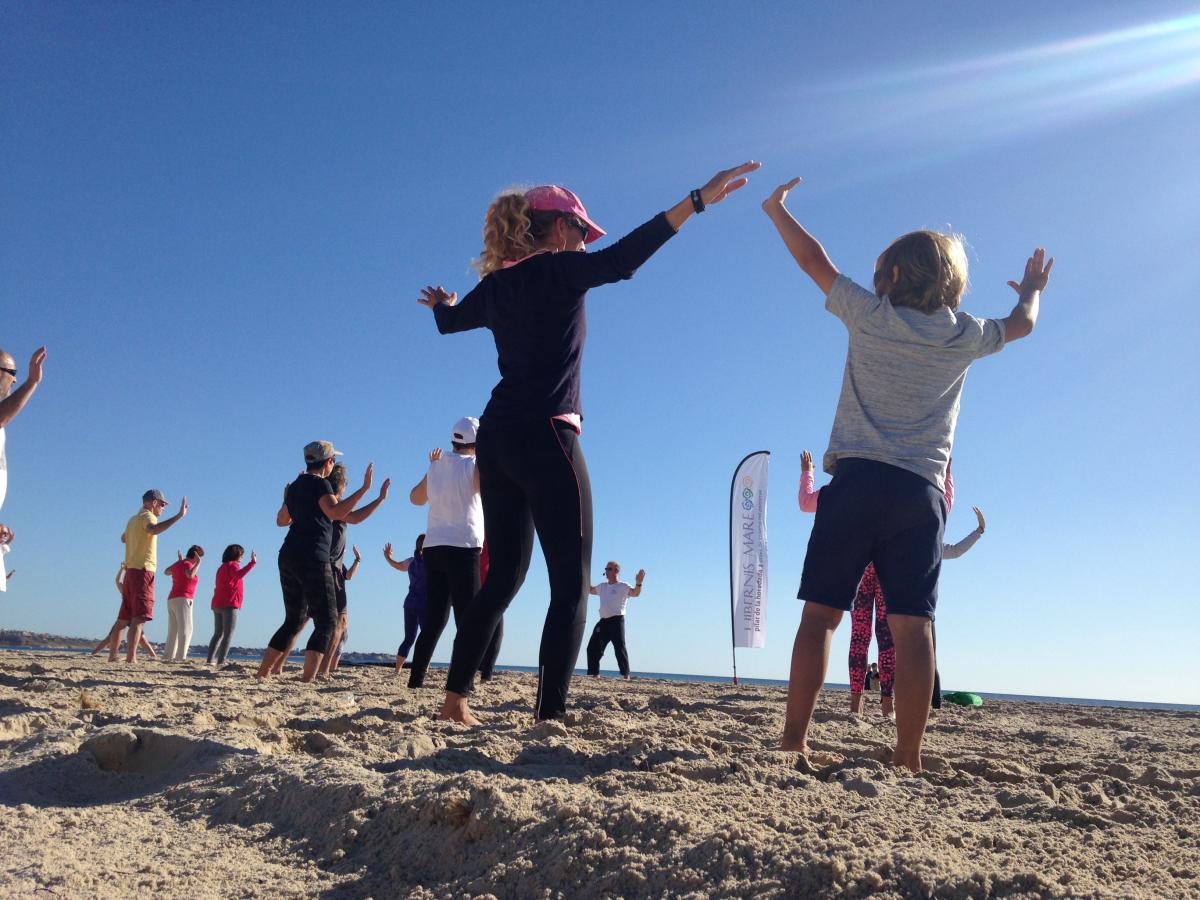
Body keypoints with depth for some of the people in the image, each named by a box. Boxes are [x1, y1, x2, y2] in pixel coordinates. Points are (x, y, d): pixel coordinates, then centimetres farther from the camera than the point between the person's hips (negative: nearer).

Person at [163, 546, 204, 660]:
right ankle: (181, 657, -27)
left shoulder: (178, 564, 15)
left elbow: (166, 572, 36)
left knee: (173, 632, 12)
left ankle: (167, 656, 9)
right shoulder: (187, 564, -9)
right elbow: (190, 575, -32)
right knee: (186, 630, -16)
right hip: (182, 600, -9)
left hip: (172, 600, 9)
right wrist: (198, 563, -18)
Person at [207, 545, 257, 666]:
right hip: (229, 604, -9)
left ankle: (209, 660, 6)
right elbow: (240, 574, -27)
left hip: (217, 604, 9)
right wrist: (253, 562, -33)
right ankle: (221, 661, -18)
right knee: (228, 634, -10)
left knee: (218, 634, 13)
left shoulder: (222, 567, 24)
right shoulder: (232, 565, -4)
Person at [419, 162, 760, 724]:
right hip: (546, 438, -8)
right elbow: (622, 259, -21)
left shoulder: (497, 285, 16)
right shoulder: (558, 271, -3)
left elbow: (449, 320, 35)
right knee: (571, 585, -5)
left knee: (504, 576, 16)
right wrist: (696, 201, -22)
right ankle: (550, 716, -10)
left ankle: (455, 699, 18)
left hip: (496, 440, 8)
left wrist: (442, 304, 59)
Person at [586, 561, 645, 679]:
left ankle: (626, 675, -8)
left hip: (616, 621, -7)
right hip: (603, 621, 7)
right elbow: (590, 590, 38)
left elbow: (635, 593, -20)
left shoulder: (623, 586, -2)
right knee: (593, 648, 6)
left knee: (620, 648, -11)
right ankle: (595, 674, 15)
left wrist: (639, 583, -38)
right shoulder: (602, 586, 20)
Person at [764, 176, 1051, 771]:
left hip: (858, 481, -2)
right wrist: (1032, 290, 54)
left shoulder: (871, 315, 4)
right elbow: (1022, 323, 32)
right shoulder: (965, 336, 11)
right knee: (912, 625, -1)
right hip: (922, 492, 2)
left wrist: (776, 210, 31)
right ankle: (907, 759, -2)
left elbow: (813, 260, 16)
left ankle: (794, 740, -4)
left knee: (820, 613, -1)